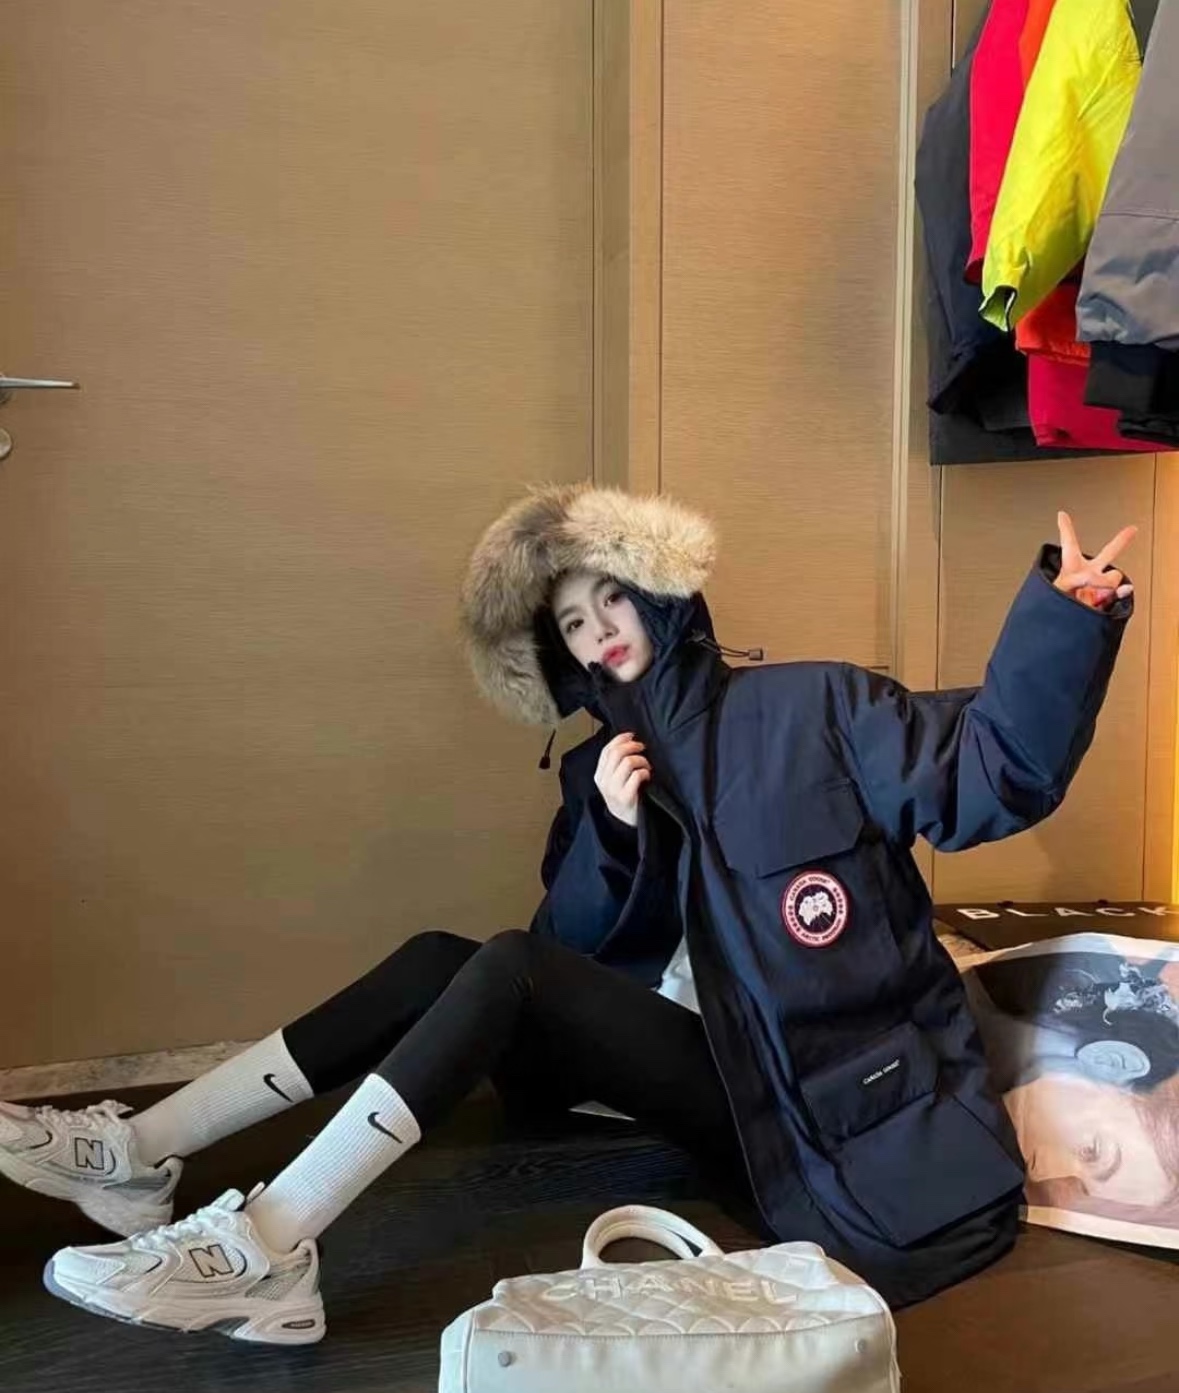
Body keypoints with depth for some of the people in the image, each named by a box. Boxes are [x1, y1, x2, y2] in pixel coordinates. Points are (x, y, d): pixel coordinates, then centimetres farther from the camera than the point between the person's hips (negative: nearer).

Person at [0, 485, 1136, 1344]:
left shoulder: (805, 707, -6)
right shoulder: (605, 765, 10)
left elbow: (988, 770, -14)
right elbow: (571, 951, 4)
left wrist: (1067, 614, -29)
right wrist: (613, 831, -14)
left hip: (804, 1094, -6)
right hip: (700, 1061, 6)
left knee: (508, 973, -22)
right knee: (441, 961, -8)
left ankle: (263, 1253, -26)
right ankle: (140, 1152, -6)